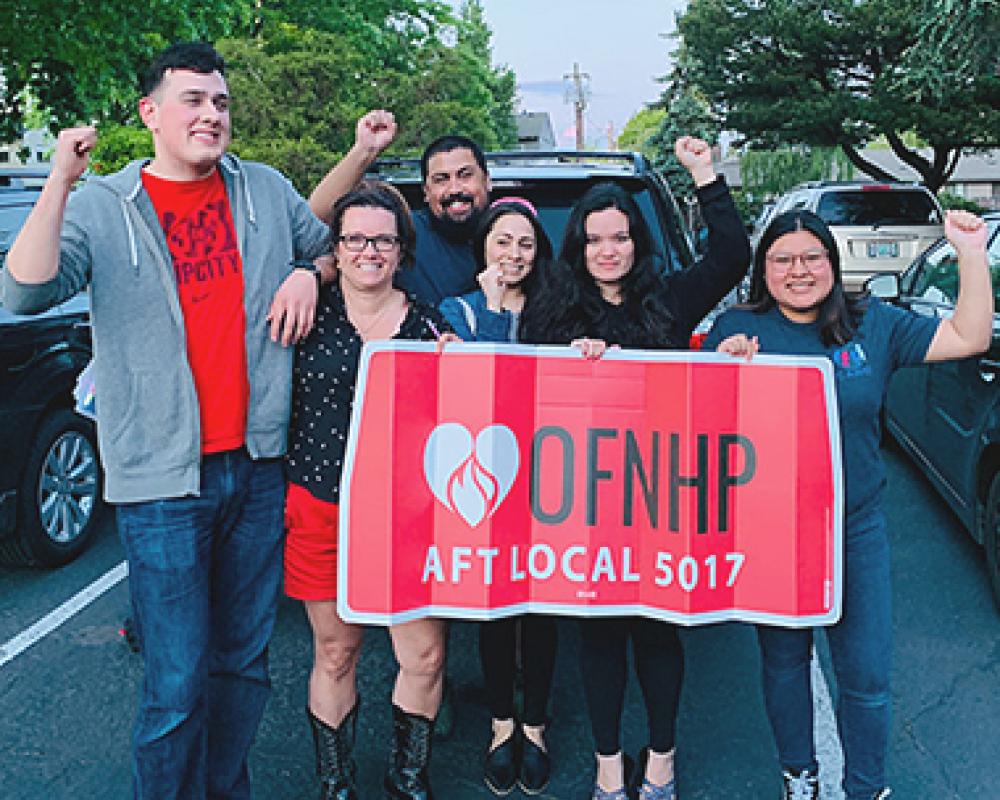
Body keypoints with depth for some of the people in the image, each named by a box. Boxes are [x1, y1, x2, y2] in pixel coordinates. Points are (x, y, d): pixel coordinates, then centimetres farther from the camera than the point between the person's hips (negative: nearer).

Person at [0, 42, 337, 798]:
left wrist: (307, 272, 3)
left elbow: (333, 239, 25)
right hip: (164, 480, -3)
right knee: (178, 682, -3)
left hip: (258, 466, 4)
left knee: (246, 661, 15)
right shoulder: (102, 206, 0)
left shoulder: (266, 191, 9)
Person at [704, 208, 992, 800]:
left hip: (856, 529, 1)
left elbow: (968, 339, 1)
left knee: (867, 675, 5)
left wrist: (973, 255, -8)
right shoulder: (737, 329, -5)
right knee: (784, 659, 16)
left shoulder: (873, 324, 1)